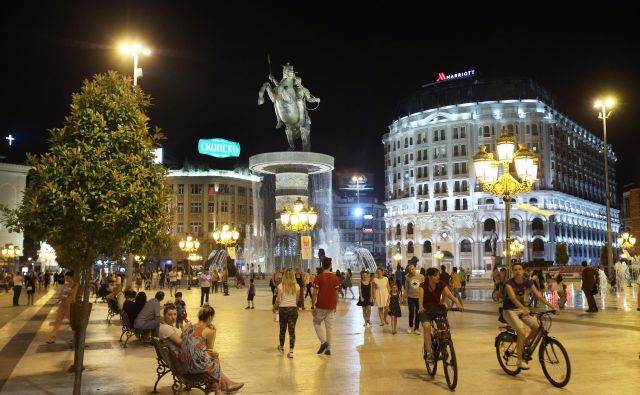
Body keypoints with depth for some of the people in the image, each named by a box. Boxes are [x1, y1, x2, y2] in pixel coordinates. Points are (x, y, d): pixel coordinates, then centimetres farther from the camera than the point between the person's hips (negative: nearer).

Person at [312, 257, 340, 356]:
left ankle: (323, 342, -2)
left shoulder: (318, 277, -8)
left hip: (320, 306, -3)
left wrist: (313, 307, -3)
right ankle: (328, 349, 11)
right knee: (329, 327, 8)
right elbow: (336, 293, 5)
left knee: (317, 323, 15)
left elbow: (314, 293, -9)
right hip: (331, 307, 3)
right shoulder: (335, 278, 1)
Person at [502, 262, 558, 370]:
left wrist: (552, 306, -24)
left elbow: (539, 296, -11)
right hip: (509, 311, -5)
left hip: (521, 309, 5)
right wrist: (524, 308, -52)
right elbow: (513, 298, -35)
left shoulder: (528, 282, -5)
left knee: (537, 326, -16)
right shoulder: (509, 284, -20)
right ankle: (520, 360, -11)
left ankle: (526, 344, 12)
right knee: (522, 332, -25)